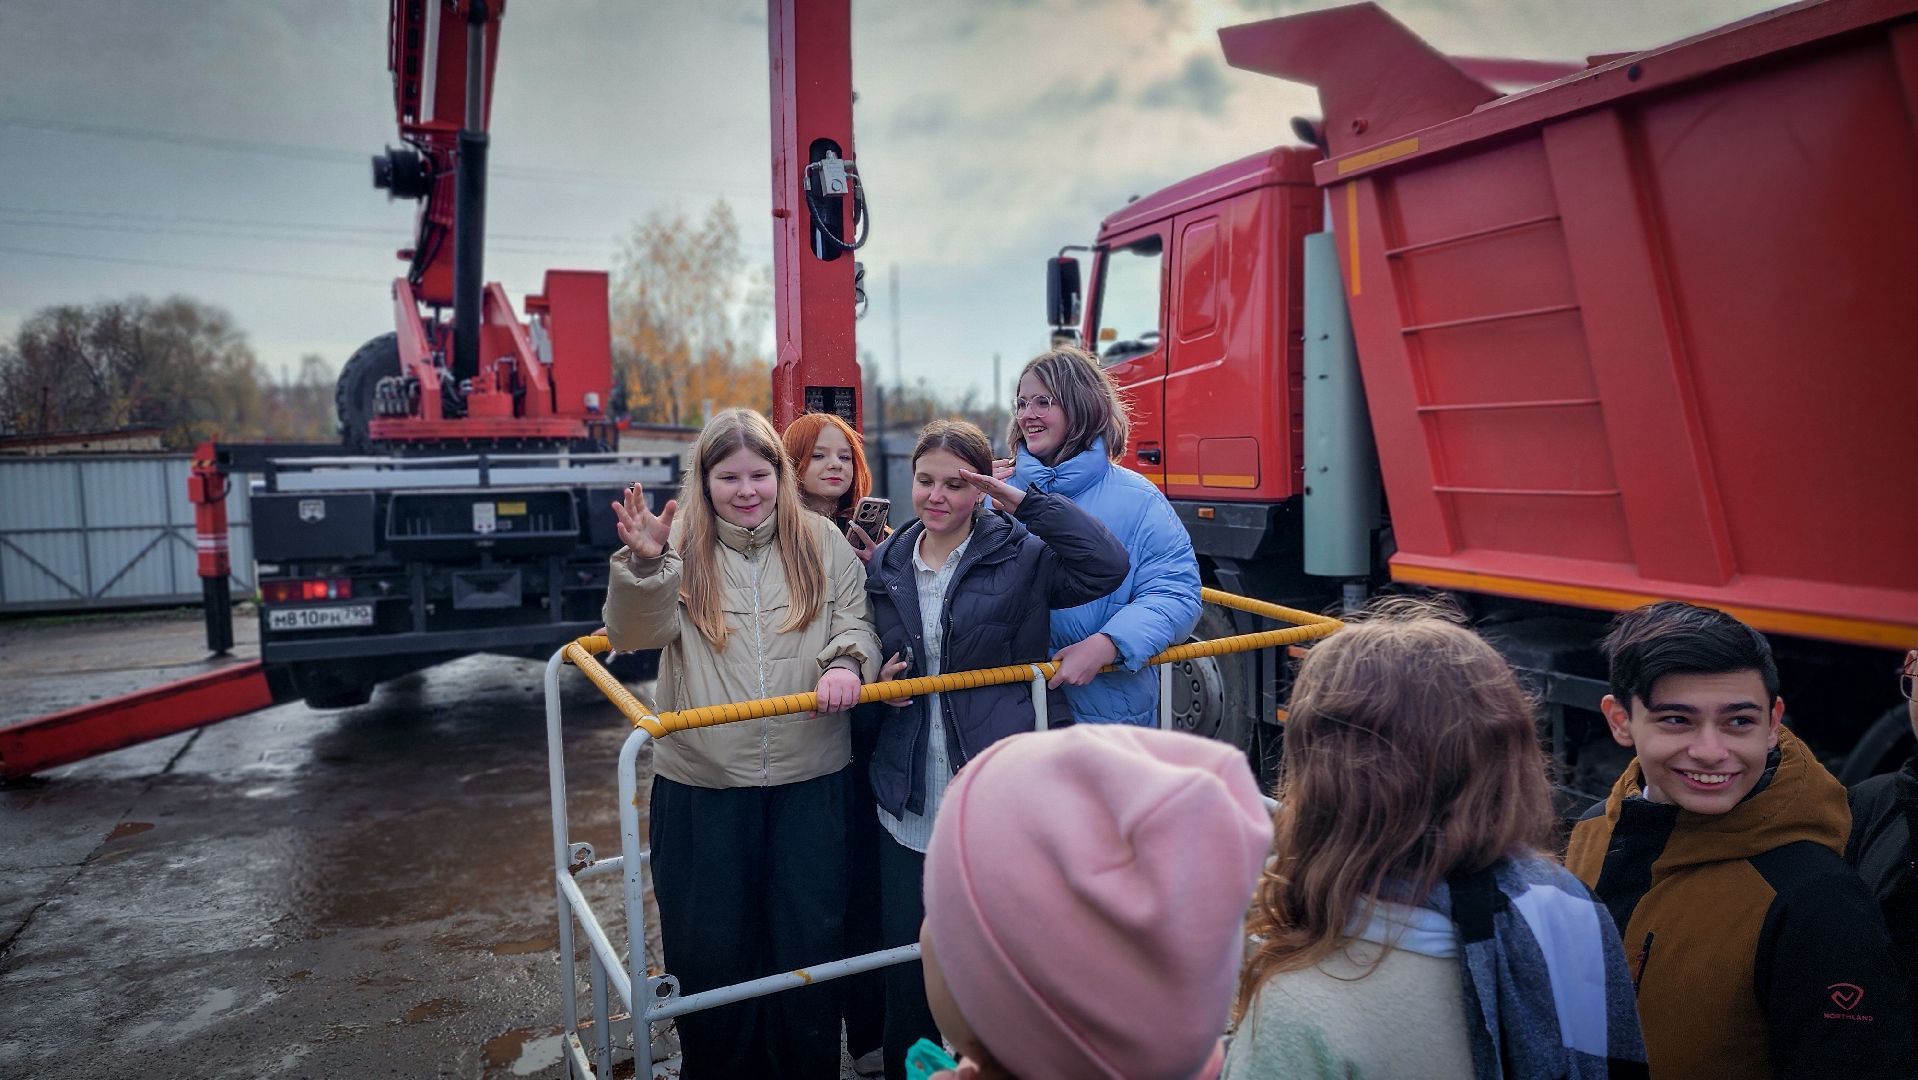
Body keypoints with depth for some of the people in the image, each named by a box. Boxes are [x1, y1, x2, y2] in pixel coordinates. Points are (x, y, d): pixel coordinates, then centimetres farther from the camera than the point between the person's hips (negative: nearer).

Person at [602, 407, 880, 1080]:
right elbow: (634, 634, -11)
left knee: (811, 941, 12)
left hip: (810, 779, 1)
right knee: (708, 949, 11)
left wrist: (848, 663, -17)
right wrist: (644, 563, -29)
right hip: (702, 784, 0)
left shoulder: (820, 542, 3)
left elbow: (857, 623, 5)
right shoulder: (682, 545, 0)